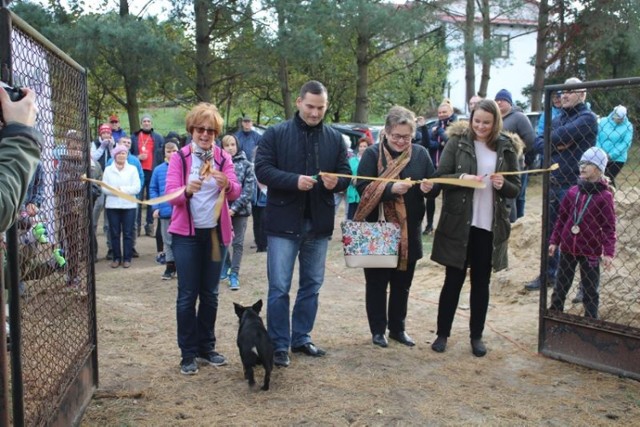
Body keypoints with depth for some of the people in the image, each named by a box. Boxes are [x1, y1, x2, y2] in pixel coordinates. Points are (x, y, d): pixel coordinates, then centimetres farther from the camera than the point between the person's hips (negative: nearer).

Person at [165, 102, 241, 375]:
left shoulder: (223, 158, 4)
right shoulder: (179, 157, -2)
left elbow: (235, 192, -8)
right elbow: (170, 194, -12)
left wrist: (227, 184, -31)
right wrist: (187, 190, -34)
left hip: (215, 232, 3)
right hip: (186, 233, -2)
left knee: (210, 293, 10)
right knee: (187, 295, -1)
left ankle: (206, 347, 23)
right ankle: (188, 354, 9)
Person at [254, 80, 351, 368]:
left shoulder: (335, 138, 7)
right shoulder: (276, 134, -4)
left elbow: (346, 175, 9)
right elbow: (262, 169, -10)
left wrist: (336, 182, -15)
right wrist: (294, 180, -23)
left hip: (319, 223, 4)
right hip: (284, 222, -4)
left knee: (312, 285, 14)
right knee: (279, 287, -1)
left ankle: (301, 338, 28)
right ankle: (279, 344, 11)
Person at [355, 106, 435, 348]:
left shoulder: (421, 154, 3)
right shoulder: (373, 154, -6)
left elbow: (434, 185, 8)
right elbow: (362, 188, -14)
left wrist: (428, 188, -15)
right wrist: (390, 189, -27)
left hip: (409, 232, 3)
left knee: (402, 283, 14)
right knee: (377, 283, 7)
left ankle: (398, 328, 29)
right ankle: (378, 330, 21)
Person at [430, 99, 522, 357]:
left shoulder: (507, 148, 3)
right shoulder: (457, 142, -3)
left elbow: (516, 189, 6)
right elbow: (439, 176, -5)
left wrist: (503, 185, -15)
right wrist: (462, 178, -22)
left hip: (490, 226, 2)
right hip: (458, 223, -2)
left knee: (481, 282, 11)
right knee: (453, 280, 6)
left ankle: (476, 336, 23)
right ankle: (442, 333, 18)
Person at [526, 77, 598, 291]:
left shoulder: (587, 118, -10)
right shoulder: (558, 119, 15)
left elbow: (559, 136, -22)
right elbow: (538, 143, 5)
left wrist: (552, 142, -1)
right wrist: (554, 146, -14)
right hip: (553, 184, 8)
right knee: (551, 232, 15)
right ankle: (548, 275, 28)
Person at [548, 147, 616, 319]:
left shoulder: (605, 196, -11)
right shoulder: (573, 191, 1)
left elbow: (609, 227, -10)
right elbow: (561, 218, 9)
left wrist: (609, 252, -16)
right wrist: (554, 241, 7)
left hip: (591, 251, -4)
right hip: (567, 248, 4)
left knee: (590, 292, 7)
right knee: (560, 287, 16)